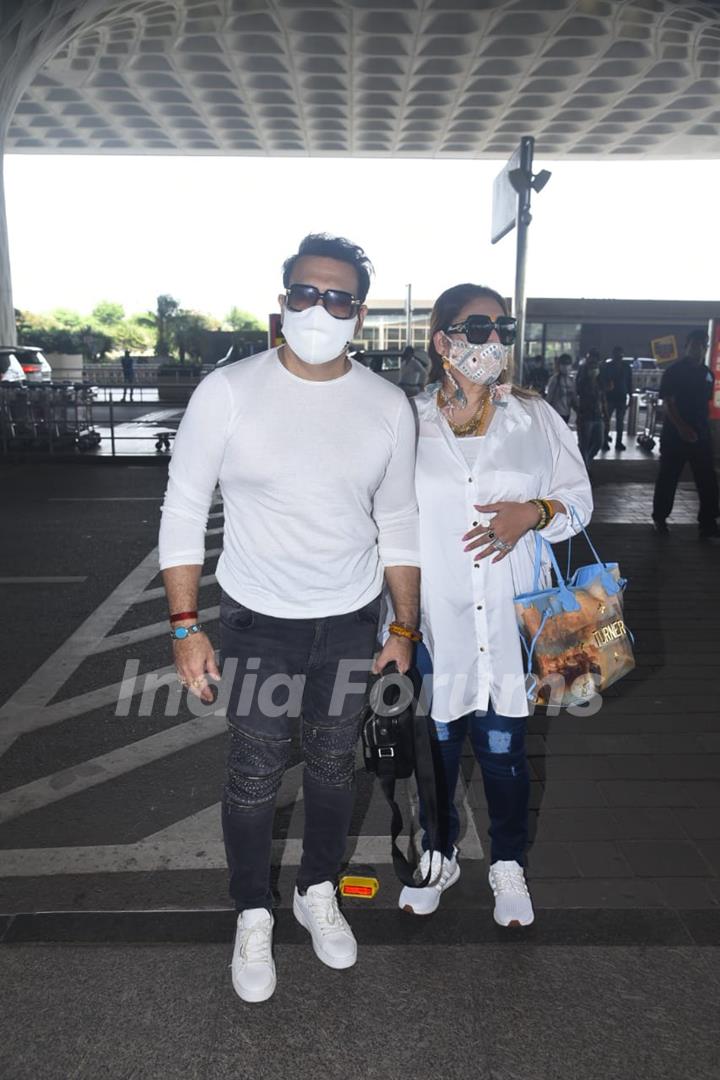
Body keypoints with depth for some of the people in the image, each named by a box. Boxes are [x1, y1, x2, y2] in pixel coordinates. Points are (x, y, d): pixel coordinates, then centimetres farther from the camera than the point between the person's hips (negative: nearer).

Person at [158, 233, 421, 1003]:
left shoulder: (388, 407, -4)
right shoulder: (228, 392, -12)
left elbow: (398, 526, 5)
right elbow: (183, 512, -6)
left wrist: (404, 628, 6)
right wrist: (185, 627, -9)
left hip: (352, 624, 3)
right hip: (257, 625, -2)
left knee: (333, 768, 18)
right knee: (254, 779, 11)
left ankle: (319, 894, 45)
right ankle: (254, 917, 37)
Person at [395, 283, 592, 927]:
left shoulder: (535, 419, 3)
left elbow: (579, 497, 7)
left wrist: (533, 512, -15)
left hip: (510, 627, 0)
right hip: (433, 625, 0)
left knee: (504, 752, 13)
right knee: (435, 749, 16)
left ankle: (509, 865, 39)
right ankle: (438, 856, 42)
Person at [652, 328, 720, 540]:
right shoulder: (674, 371, -5)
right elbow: (668, 402, -12)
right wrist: (682, 427, -23)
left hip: (701, 435, 5)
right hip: (675, 434, -5)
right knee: (667, 479, 4)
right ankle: (659, 519, 18)